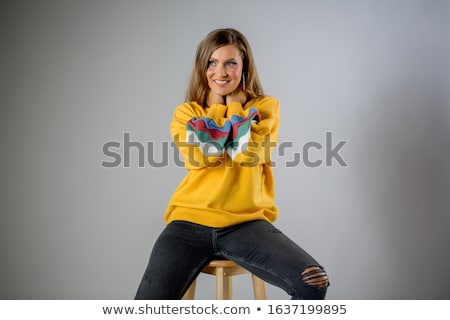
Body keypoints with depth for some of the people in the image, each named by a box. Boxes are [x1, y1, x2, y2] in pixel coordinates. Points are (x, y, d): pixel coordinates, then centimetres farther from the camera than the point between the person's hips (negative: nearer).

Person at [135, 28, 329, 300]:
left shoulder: (265, 107, 9)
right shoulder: (187, 113, 12)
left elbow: (248, 155, -9)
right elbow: (200, 157, -8)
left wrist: (235, 105, 1)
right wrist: (219, 107, 0)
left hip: (247, 222, 0)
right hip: (191, 220, 1)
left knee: (314, 282, -22)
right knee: (151, 299, -20)